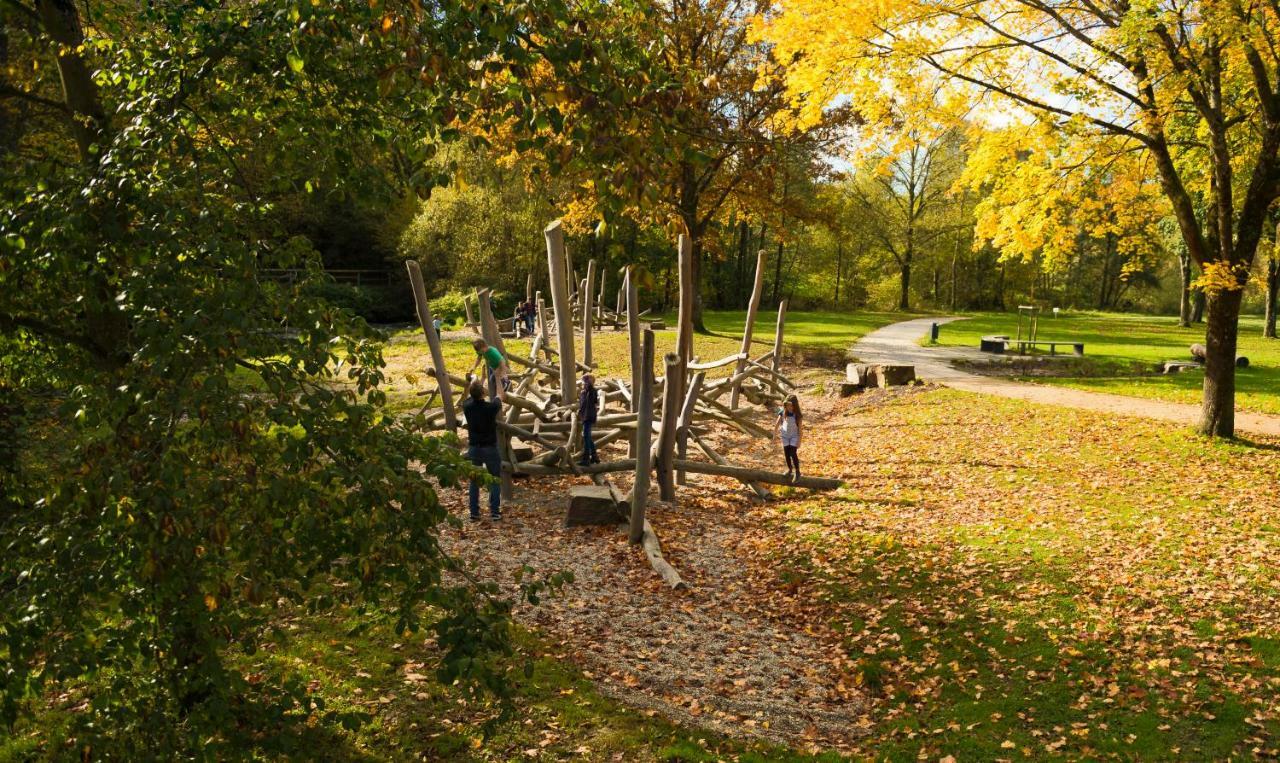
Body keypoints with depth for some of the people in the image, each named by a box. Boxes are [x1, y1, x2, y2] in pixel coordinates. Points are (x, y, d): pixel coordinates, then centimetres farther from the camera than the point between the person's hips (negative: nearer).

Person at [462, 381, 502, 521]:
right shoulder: (491, 407, -16)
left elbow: (471, 398, 16)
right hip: (490, 447, -3)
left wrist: (475, 384, 30)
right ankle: (494, 512, 5)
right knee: (495, 480, 8)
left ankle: (474, 513, 11)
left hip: (473, 448, 3)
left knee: (474, 481, 11)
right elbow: (499, 401, 6)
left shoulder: (467, 407, -8)